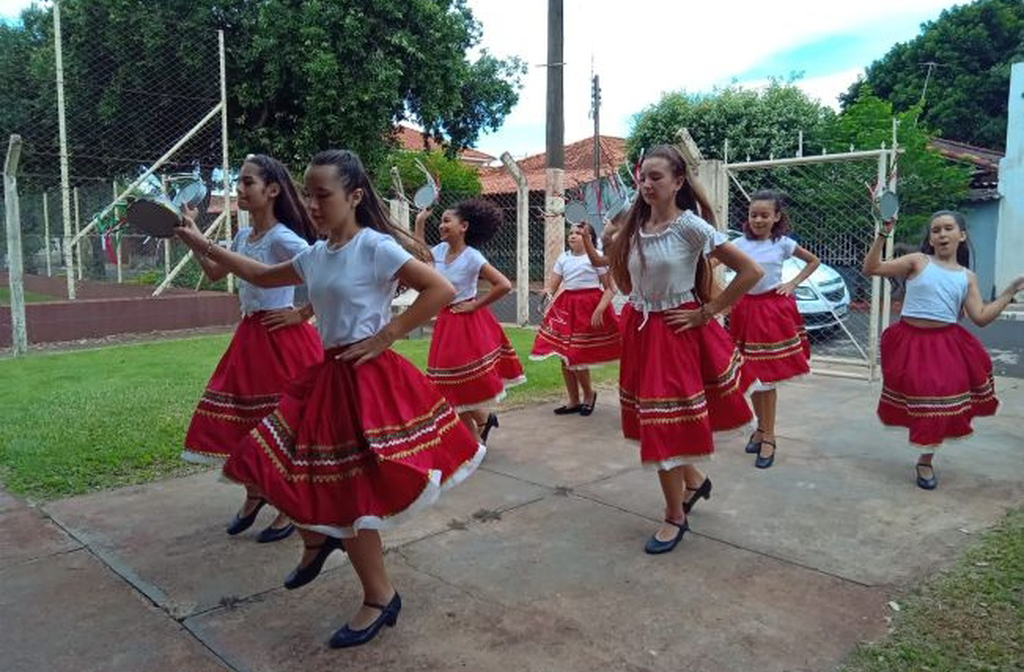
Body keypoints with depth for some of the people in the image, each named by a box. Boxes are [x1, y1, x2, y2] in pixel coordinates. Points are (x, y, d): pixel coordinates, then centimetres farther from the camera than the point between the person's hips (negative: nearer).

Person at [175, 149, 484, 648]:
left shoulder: (376, 247, -14)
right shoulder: (314, 256, 9)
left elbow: (442, 290, -20)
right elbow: (263, 276, 25)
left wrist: (385, 337, -18)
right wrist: (203, 246, 21)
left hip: (367, 381, -8)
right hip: (328, 377, 8)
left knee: (347, 493, -1)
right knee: (279, 467, 11)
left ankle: (381, 599, 20)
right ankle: (319, 540, 40)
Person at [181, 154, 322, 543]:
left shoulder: (282, 238, -16)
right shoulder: (244, 236, 9)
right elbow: (214, 272, 22)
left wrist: (302, 314, -17)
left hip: (282, 338, -8)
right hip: (250, 336, 8)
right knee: (243, 421, 13)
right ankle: (254, 496, 35)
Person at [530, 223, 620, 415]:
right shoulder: (563, 258, 9)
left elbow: (609, 288, -8)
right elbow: (553, 286, 8)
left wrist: (600, 309, -21)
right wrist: (548, 292, -16)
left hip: (588, 306, -6)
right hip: (566, 307, 6)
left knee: (577, 356, -6)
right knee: (564, 356, 7)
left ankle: (589, 394, 21)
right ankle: (574, 401, 20)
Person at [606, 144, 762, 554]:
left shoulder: (691, 226, -12)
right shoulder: (635, 227, 5)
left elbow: (751, 271, -14)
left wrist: (707, 313, -12)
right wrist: (607, 246, 2)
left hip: (676, 331, -6)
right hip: (639, 330, 6)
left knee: (665, 424, -2)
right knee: (652, 423, 12)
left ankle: (675, 516, 16)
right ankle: (693, 481, 38)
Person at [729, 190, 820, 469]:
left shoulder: (783, 244, -1)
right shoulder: (740, 244, 2)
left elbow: (814, 261, 12)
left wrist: (793, 284, 1)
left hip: (773, 310, -2)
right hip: (745, 308, 2)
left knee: (767, 377, -2)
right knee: (751, 375, 9)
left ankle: (768, 437, 8)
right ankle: (761, 427, 27)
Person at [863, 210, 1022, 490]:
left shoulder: (967, 277, 7)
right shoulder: (917, 261, -2)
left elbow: (981, 317, 1)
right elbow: (871, 268, -9)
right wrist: (883, 234, -17)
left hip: (946, 344, 3)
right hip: (911, 340, -3)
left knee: (940, 401, 4)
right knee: (920, 397, 2)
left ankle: (925, 460, 23)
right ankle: (925, 459, 27)